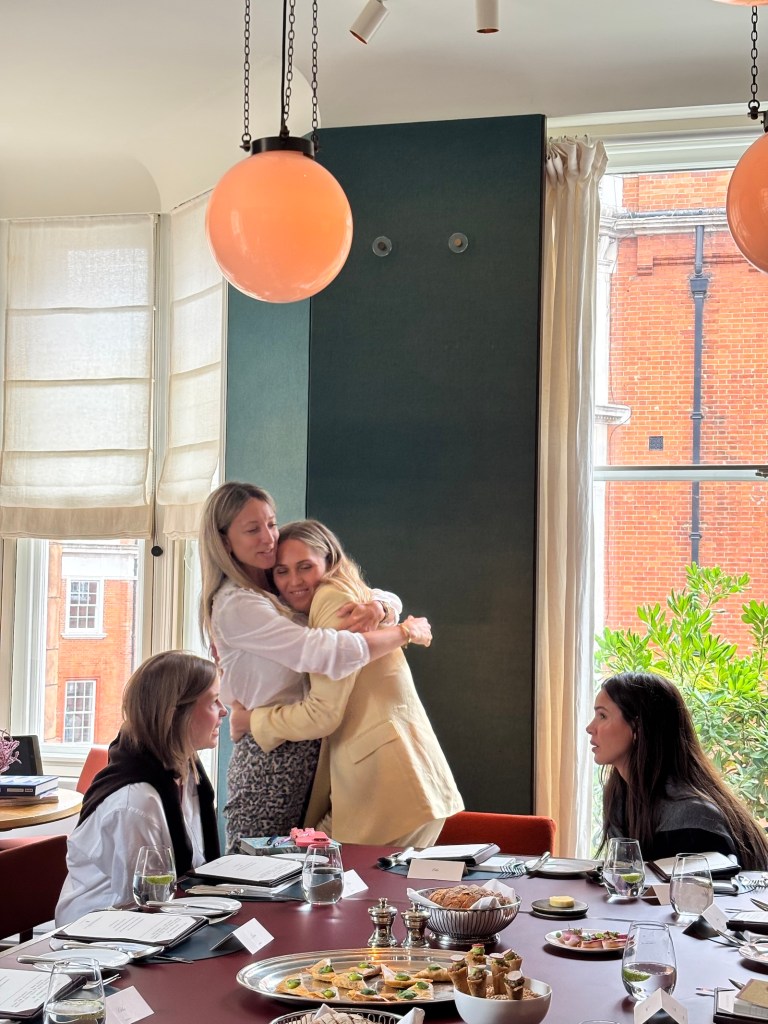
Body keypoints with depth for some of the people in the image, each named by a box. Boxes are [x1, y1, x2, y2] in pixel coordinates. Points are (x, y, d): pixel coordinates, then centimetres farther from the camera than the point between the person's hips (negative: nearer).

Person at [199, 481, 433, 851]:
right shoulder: (235, 606, -13)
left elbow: (390, 600, 14)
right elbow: (331, 653, -23)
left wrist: (377, 608, -11)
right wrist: (408, 631, -10)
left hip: (307, 755, 8)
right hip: (272, 761, -8)